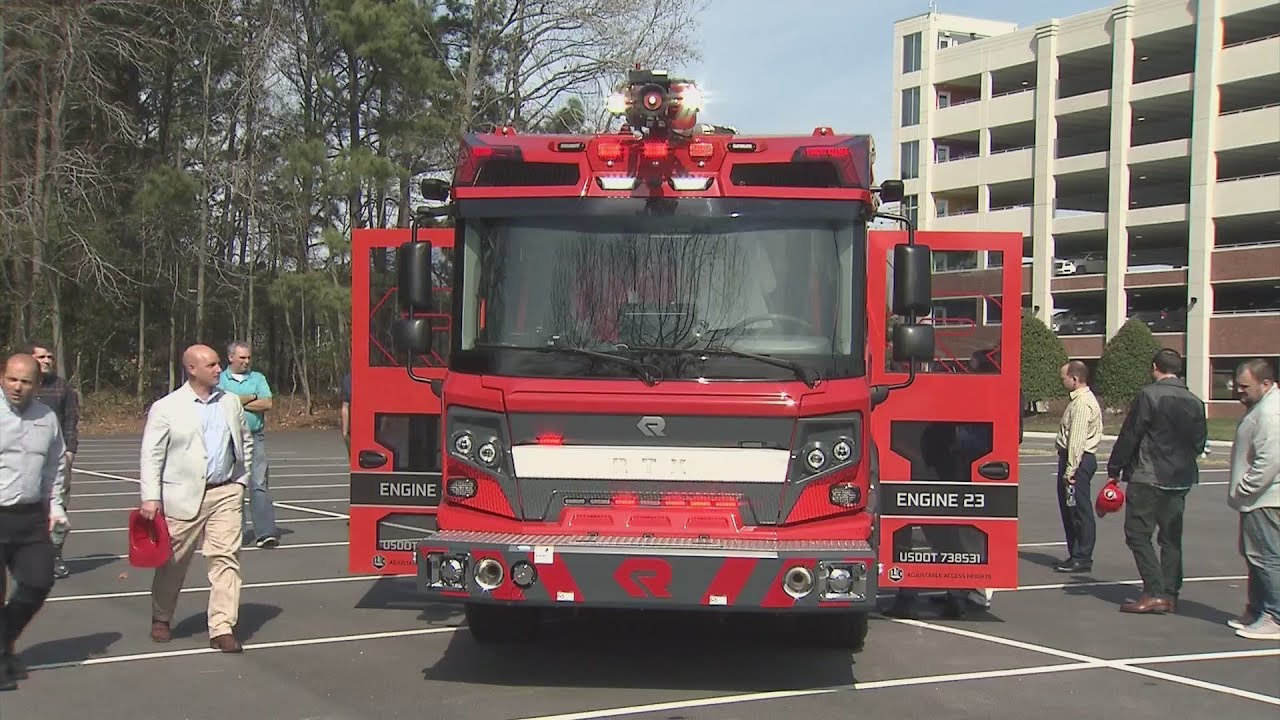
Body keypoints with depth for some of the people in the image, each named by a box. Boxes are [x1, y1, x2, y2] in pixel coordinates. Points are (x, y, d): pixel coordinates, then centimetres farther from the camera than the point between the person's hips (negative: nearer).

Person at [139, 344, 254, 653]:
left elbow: (246, 443, 19)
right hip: (183, 496, -3)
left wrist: (242, 480, 12)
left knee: (225, 558, -5)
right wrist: (150, 497, -12)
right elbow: (151, 455, -5)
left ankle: (222, 629, -2)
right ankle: (161, 619, 32)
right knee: (173, 561, 10)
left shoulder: (231, 402, 9)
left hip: (226, 492, 3)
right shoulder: (166, 407, -4)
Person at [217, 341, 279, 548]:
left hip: (255, 436, 0)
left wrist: (237, 402, -5)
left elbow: (267, 404, -2)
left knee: (259, 483, -8)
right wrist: (252, 397, -3)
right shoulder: (220, 380, 6)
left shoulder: (258, 378, 12)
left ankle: (265, 532, -14)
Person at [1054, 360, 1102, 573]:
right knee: (1068, 509, 15)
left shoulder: (1083, 403, -16)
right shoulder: (1079, 400, 17)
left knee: (1079, 510, -4)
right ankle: (1075, 555, 23)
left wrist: (1070, 470, -22)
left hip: (1078, 460, -11)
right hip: (1073, 459, 11)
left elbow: (1077, 440, -21)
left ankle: (1082, 558, 1)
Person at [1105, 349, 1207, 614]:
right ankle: (1170, 595, 13)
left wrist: (1114, 470, -4)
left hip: (1148, 477, -7)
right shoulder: (1195, 402, 8)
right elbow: (1200, 443, 13)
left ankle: (1155, 593, -10)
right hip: (1181, 479, 7)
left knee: (1138, 534, -3)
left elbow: (1129, 436, -11)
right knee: (1171, 537, 12)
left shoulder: (1148, 396, -11)